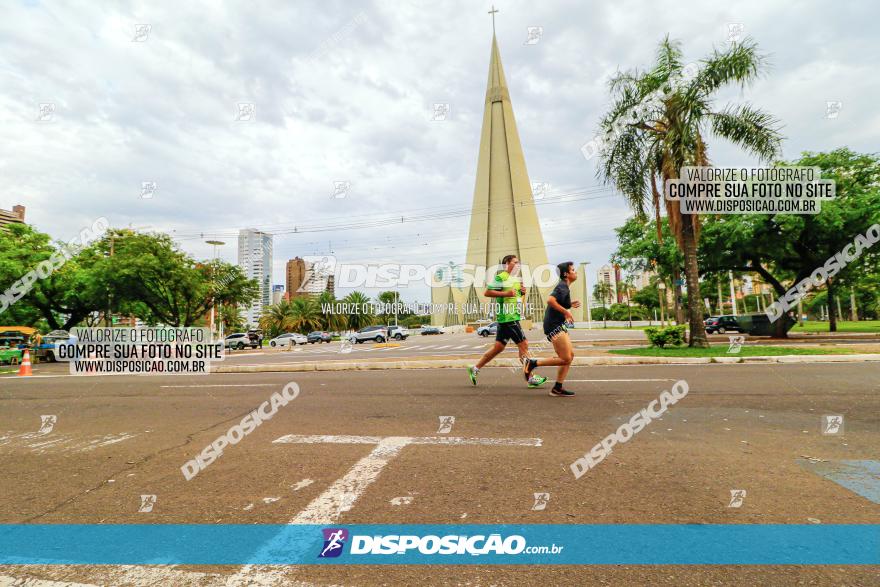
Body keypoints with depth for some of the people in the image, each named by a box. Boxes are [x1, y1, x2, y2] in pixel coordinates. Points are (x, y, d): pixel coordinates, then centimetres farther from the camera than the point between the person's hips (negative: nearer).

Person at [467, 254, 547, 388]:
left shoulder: (517, 279, 19)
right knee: (523, 344, -7)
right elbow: (487, 292, -15)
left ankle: (474, 369, 19)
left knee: (498, 347, 11)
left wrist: (523, 292, 7)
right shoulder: (501, 277, -9)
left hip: (514, 316, 10)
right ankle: (530, 378, 1)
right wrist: (506, 293, -20)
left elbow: (518, 297, 29)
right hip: (507, 317, -10)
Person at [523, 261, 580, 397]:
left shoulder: (563, 286, 19)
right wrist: (566, 312, -22)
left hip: (558, 326, 10)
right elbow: (550, 300, -30)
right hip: (554, 326, -10)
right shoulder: (563, 286, -13)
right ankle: (532, 363, -1)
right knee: (565, 359, -9)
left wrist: (570, 305, 21)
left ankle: (557, 388, 11)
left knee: (571, 355, 9)